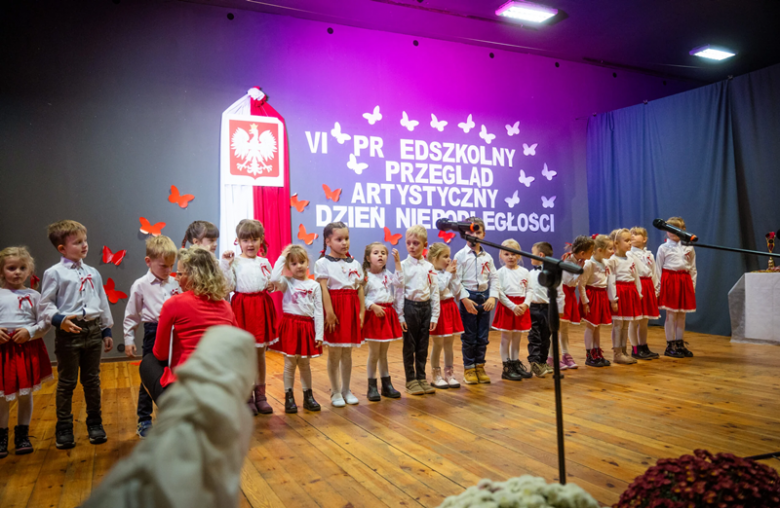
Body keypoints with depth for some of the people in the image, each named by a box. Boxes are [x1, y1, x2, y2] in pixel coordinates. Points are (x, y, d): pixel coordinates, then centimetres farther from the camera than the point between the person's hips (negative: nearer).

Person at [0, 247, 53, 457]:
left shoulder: (34, 295, 3)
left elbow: (44, 323, 1)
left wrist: (30, 332, -15)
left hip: (28, 349, 0)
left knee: (26, 394, 9)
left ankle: (22, 435, 24)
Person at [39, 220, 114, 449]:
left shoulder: (93, 273, 10)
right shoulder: (54, 273, -5)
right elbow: (45, 305, -6)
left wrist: (107, 331, 14)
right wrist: (59, 320, -24)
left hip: (93, 330, 4)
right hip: (68, 332, -4)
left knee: (92, 380, 14)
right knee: (66, 383, 7)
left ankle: (95, 423, 26)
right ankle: (64, 429, 20)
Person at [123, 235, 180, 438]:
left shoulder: (174, 283, 4)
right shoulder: (140, 286, -4)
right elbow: (131, 315, 0)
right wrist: (129, 340, 0)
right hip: (153, 333, -3)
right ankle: (144, 421, 20)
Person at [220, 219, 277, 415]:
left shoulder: (264, 262, 9)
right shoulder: (234, 262, -1)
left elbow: (270, 284, 15)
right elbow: (228, 287, -9)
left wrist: (273, 284, -6)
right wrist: (225, 265, -14)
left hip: (262, 307, 3)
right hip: (242, 308, -3)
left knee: (260, 352, 11)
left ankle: (260, 394, 22)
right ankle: (246, 396, 15)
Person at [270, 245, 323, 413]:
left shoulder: (314, 285, 4)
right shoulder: (287, 283, 0)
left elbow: (318, 311, 2)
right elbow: (274, 278, -25)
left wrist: (319, 334, -2)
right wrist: (281, 258, -14)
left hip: (307, 327, 2)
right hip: (290, 325, -2)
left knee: (305, 364, 13)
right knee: (290, 363, 4)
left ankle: (308, 396, 23)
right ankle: (289, 397, 15)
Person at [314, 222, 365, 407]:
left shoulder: (355, 263, 12)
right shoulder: (323, 263, -3)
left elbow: (360, 289, 10)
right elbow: (324, 288, -11)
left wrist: (362, 311, 2)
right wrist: (329, 312, -18)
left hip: (352, 308, 4)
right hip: (335, 307, -4)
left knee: (347, 353, 11)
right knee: (334, 353, 3)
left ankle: (346, 390, 23)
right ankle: (335, 392, 16)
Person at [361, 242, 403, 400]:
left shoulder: (387, 274, 9)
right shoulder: (365, 276, -9)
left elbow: (399, 281, -9)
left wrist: (397, 262, -10)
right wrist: (373, 306, -25)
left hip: (388, 315, 6)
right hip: (373, 316, -5)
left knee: (383, 353, 15)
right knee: (374, 353, 2)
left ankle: (387, 385, 23)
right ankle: (372, 387, 13)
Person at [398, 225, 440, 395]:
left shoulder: (429, 267, 5)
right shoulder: (403, 266, -5)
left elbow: (435, 292, 6)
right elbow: (399, 291, -6)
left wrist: (434, 316, 2)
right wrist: (400, 316, -9)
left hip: (426, 307, 3)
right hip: (410, 307, -3)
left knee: (423, 346, 11)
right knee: (409, 346, 6)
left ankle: (421, 378, 23)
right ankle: (411, 381, 16)